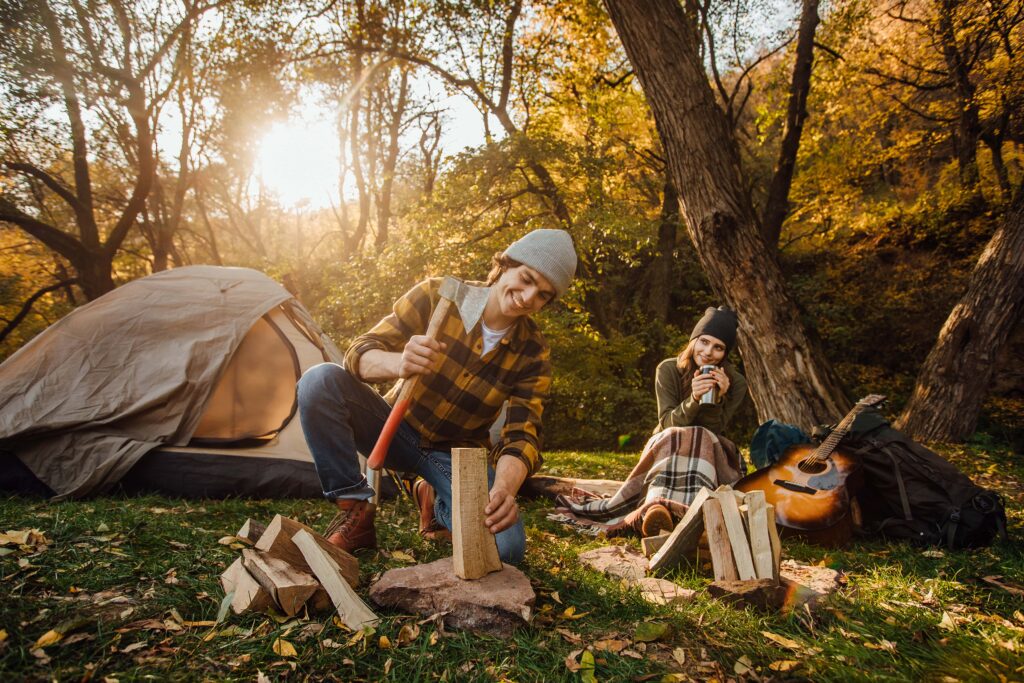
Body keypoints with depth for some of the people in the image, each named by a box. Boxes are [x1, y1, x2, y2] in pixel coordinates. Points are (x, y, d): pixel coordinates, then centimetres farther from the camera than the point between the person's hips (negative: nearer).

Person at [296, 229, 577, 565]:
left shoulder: (533, 354, -14)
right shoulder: (437, 295, -17)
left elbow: (522, 436, -20)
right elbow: (359, 353, -19)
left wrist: (504, 488, -43)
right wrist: (397, 363, -44)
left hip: (458, 454, 1)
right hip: (397, 428, 0)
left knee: (506, 547, -24)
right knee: (320, 381, -28)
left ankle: (436, 501, 9)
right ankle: (355, 510, -13)